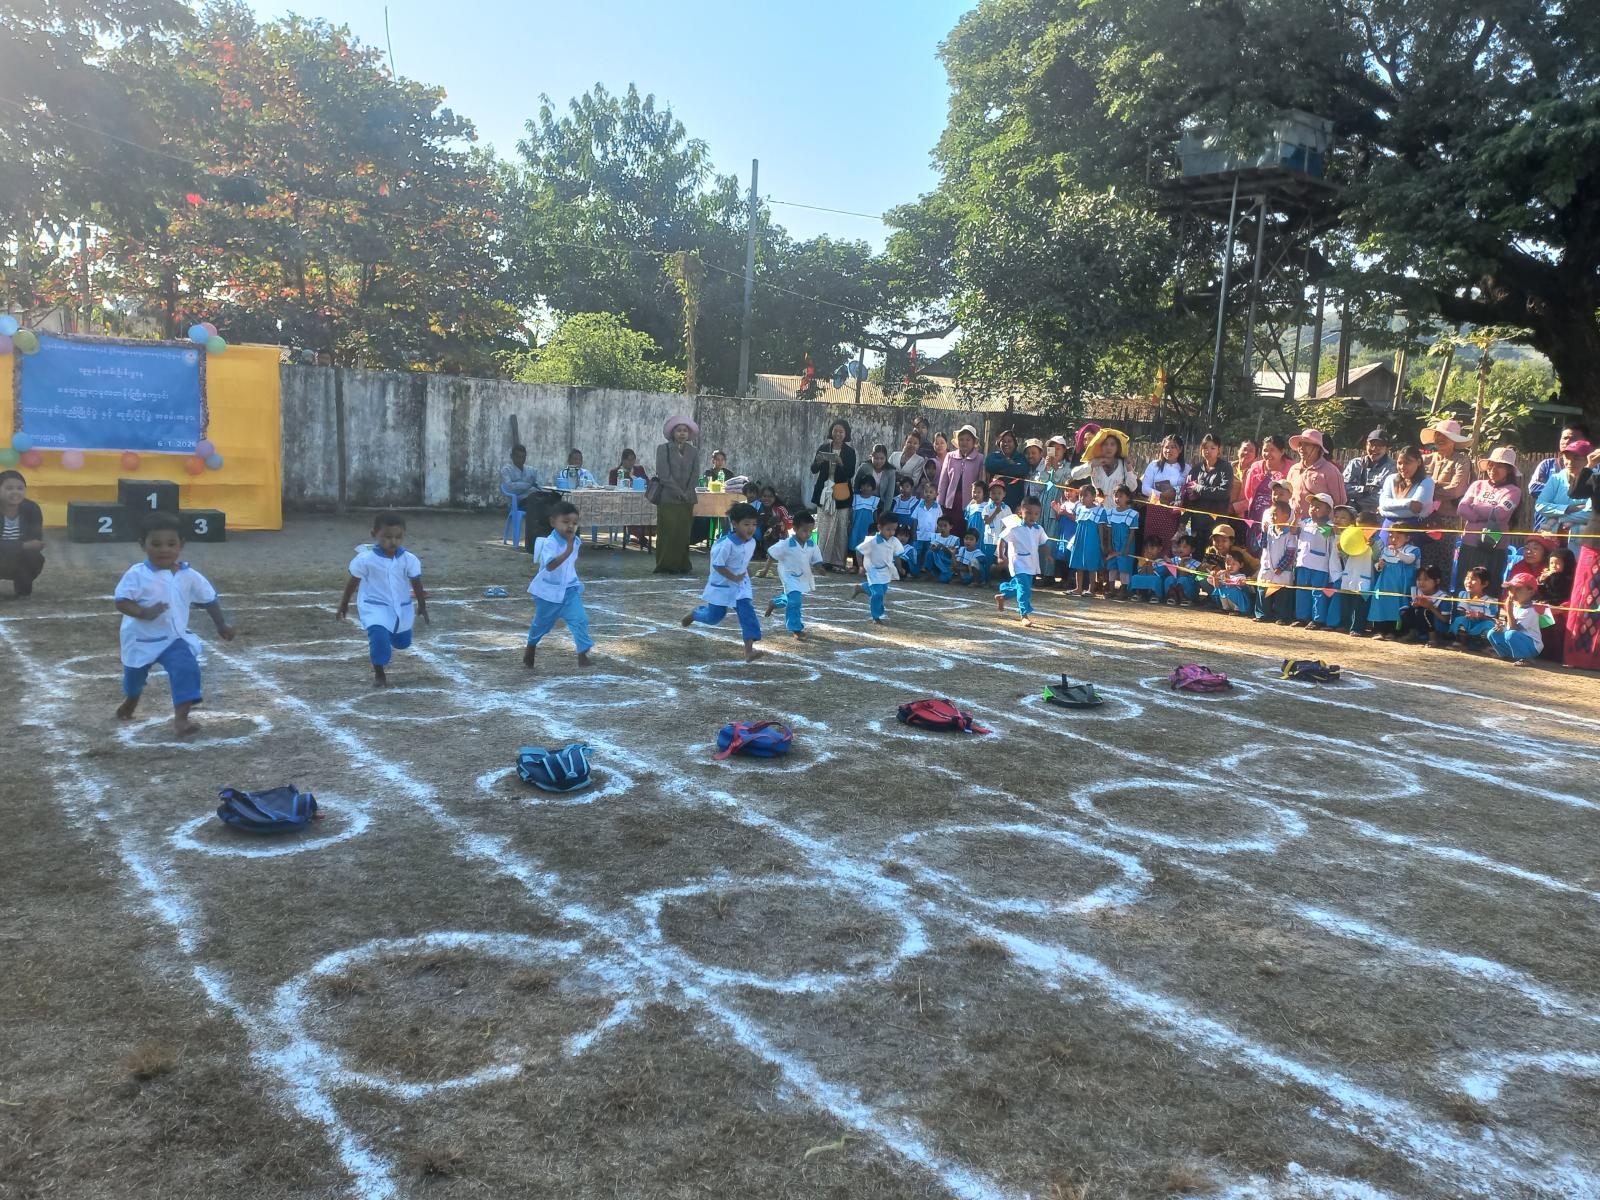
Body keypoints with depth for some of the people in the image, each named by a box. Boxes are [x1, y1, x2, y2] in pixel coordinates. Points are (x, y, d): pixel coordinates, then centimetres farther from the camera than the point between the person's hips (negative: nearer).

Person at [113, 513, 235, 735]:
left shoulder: (189, 576, -9)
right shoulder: (136, 574, -18)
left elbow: (210, 599, 3)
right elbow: (121, 602, -21)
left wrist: (222, 625, 7)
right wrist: (144, 613, -37)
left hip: (175, 638, 1)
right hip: (141, 638, -1)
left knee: (187, 670, -22)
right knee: (135, 674, 24)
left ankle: (180, 718, -19)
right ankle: (130, 701, 58)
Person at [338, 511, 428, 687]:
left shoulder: (409, 559, -14)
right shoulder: (365, 559, -19)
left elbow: (416, 583, 1)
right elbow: (353, 581, -3)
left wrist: (422, 605, 10)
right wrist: (344, 603, 7)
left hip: (402, 607, 4)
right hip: (374, 607, -4)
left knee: (403, 643, 20)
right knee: (379, 637, -24)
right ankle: (379, 674, -3)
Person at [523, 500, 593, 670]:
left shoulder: (576, 541, -2)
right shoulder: (550, 543, -25)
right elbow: (550, 565, -41)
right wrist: (568, 551, -47)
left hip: (570, 590, 4)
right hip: (548, 591, -4)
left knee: (580, 619, -14)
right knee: (542, 623, 17)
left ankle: (583, 654, -13)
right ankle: (531, 647, 44)